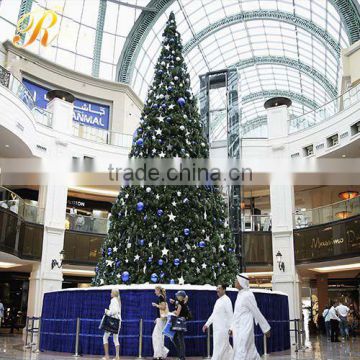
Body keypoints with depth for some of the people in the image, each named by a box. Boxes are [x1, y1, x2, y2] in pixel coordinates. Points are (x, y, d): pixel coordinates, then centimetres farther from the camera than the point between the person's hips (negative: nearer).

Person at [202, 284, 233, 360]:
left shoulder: (226, 300, -12)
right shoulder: (218, 300, 15)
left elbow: (230, 315, -16)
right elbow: (214, 314, 21)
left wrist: (231, 328, -18)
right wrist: (207, 324, 18)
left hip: (223, 329, -9)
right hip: (217, 328, 9)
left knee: (219, 348, -7)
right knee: (225, 347, 14)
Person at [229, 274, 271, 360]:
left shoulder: (247, 295, -15)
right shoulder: (240, 295, 15)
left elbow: (257, 313, -11)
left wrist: (266, 328, -6)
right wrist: (232, 328, 19)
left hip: (245, 329, -10)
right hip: (239, 330, 10)